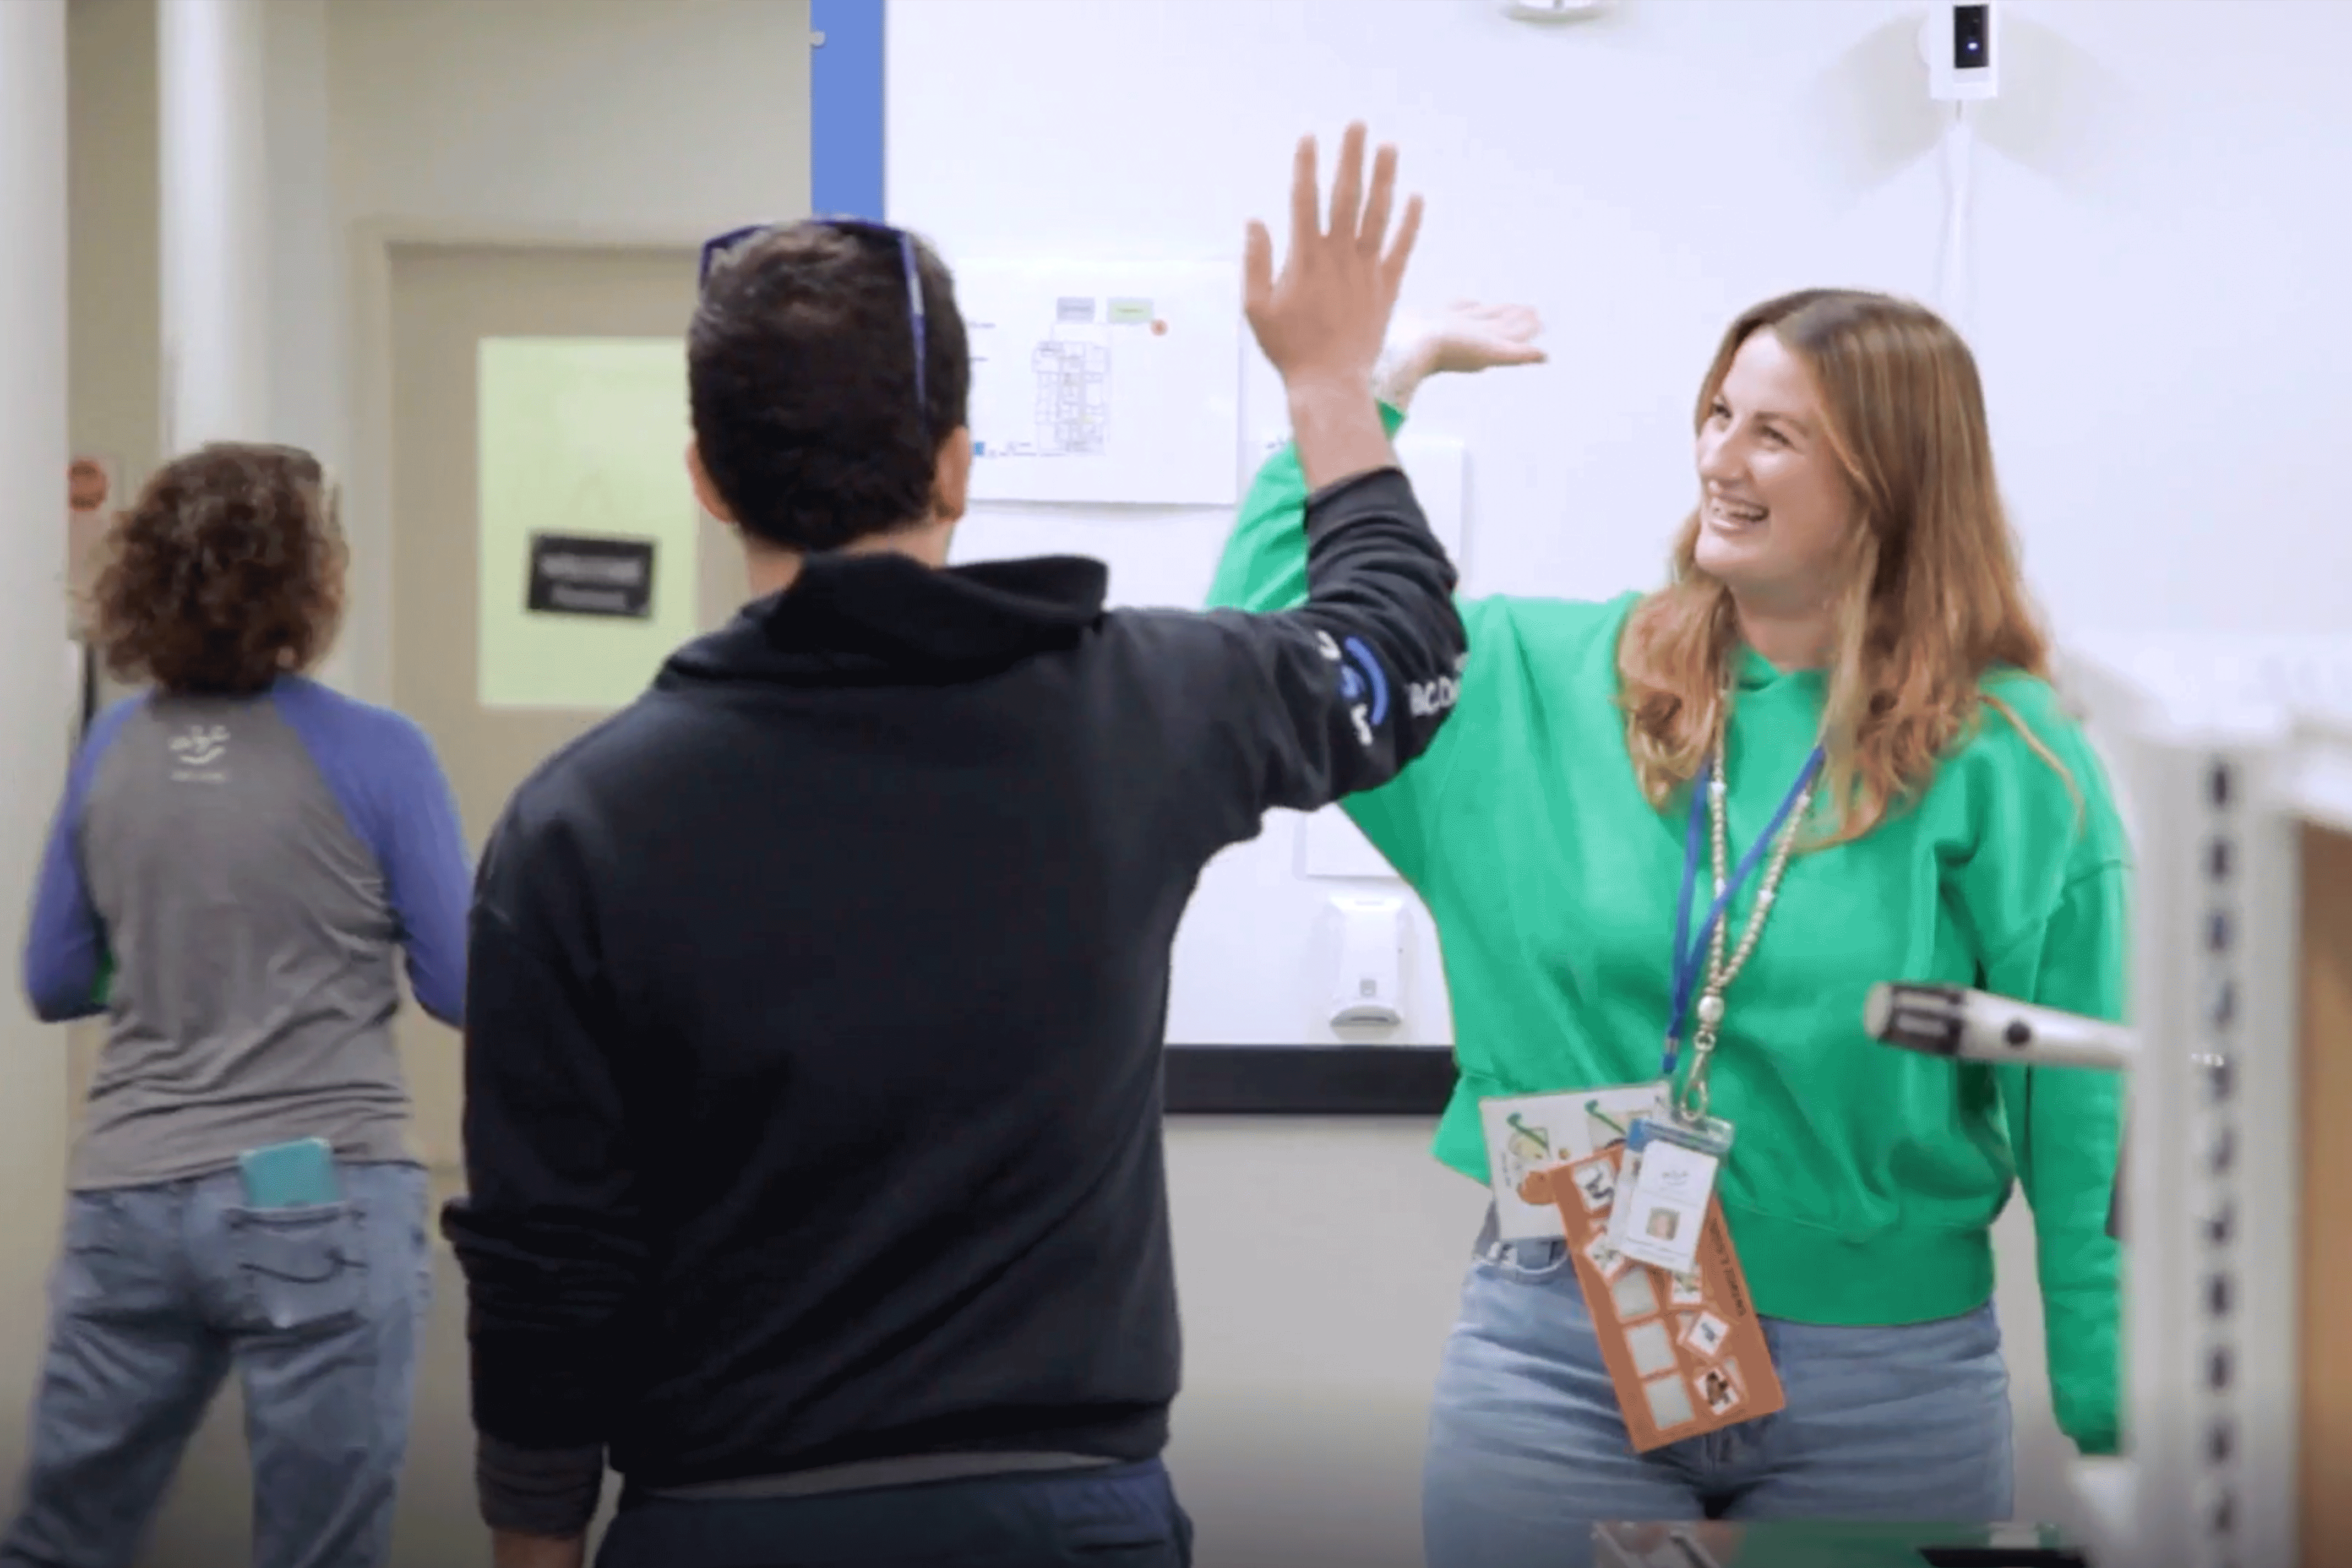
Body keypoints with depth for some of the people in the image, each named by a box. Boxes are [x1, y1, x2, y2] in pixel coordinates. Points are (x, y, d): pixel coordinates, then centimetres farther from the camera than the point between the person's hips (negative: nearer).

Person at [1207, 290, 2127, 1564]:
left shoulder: (2007, 765, -3)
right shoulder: (1541, 682, 5)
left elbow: (2085, 1124, -4)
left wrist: (2128, 1428, -8)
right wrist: (1384, 381, 6)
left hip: (1885, 1382, -1)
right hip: (1557, 1358, 2)